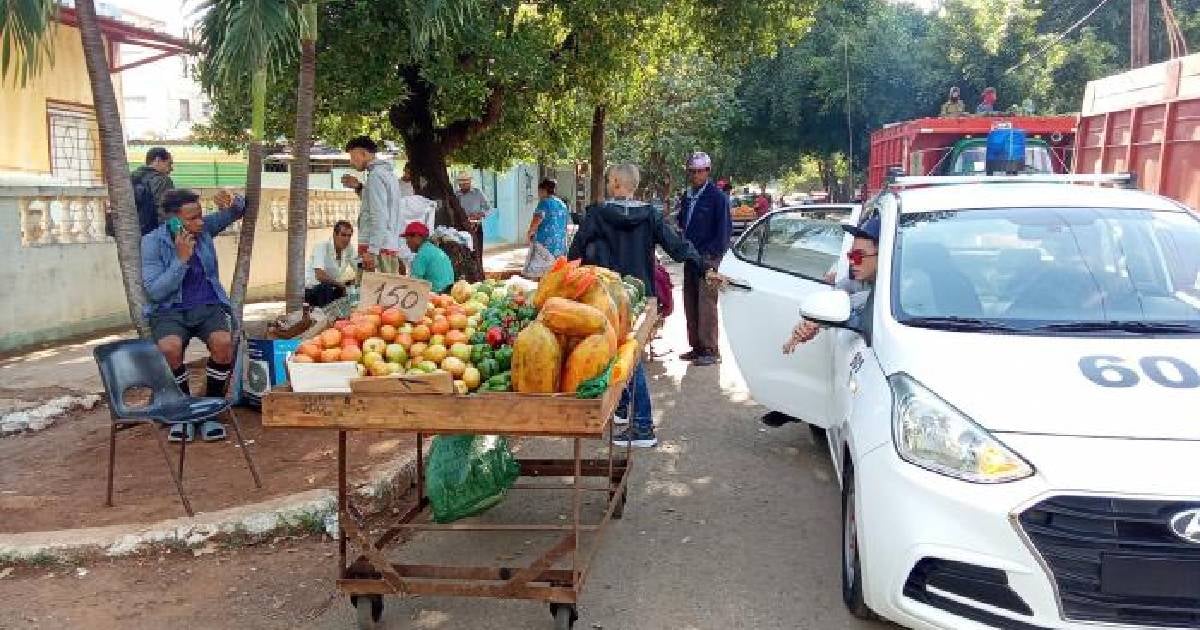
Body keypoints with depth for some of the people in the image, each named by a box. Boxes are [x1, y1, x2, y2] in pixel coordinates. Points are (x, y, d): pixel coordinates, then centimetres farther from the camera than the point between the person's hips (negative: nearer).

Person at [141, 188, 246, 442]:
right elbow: (154, 292, -13)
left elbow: (239, 210, 15)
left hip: (207, 306, 2)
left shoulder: (203, 228, 2)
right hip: (169, 310, -2)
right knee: (170, 348, -35)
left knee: (224, 342, -31)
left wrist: (232, 203, -10)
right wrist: (181, 258, -20)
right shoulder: (152, 242, -7)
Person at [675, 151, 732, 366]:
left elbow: (724, 229, -9)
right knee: (690, 303, 8)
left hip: (708, 258, -7)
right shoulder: (687, 197, 15)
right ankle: (696, 347, 16)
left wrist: (713, 254, -13)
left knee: (706, 304, -10)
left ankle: (711, 350, -5)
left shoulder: (717, 197, -6)